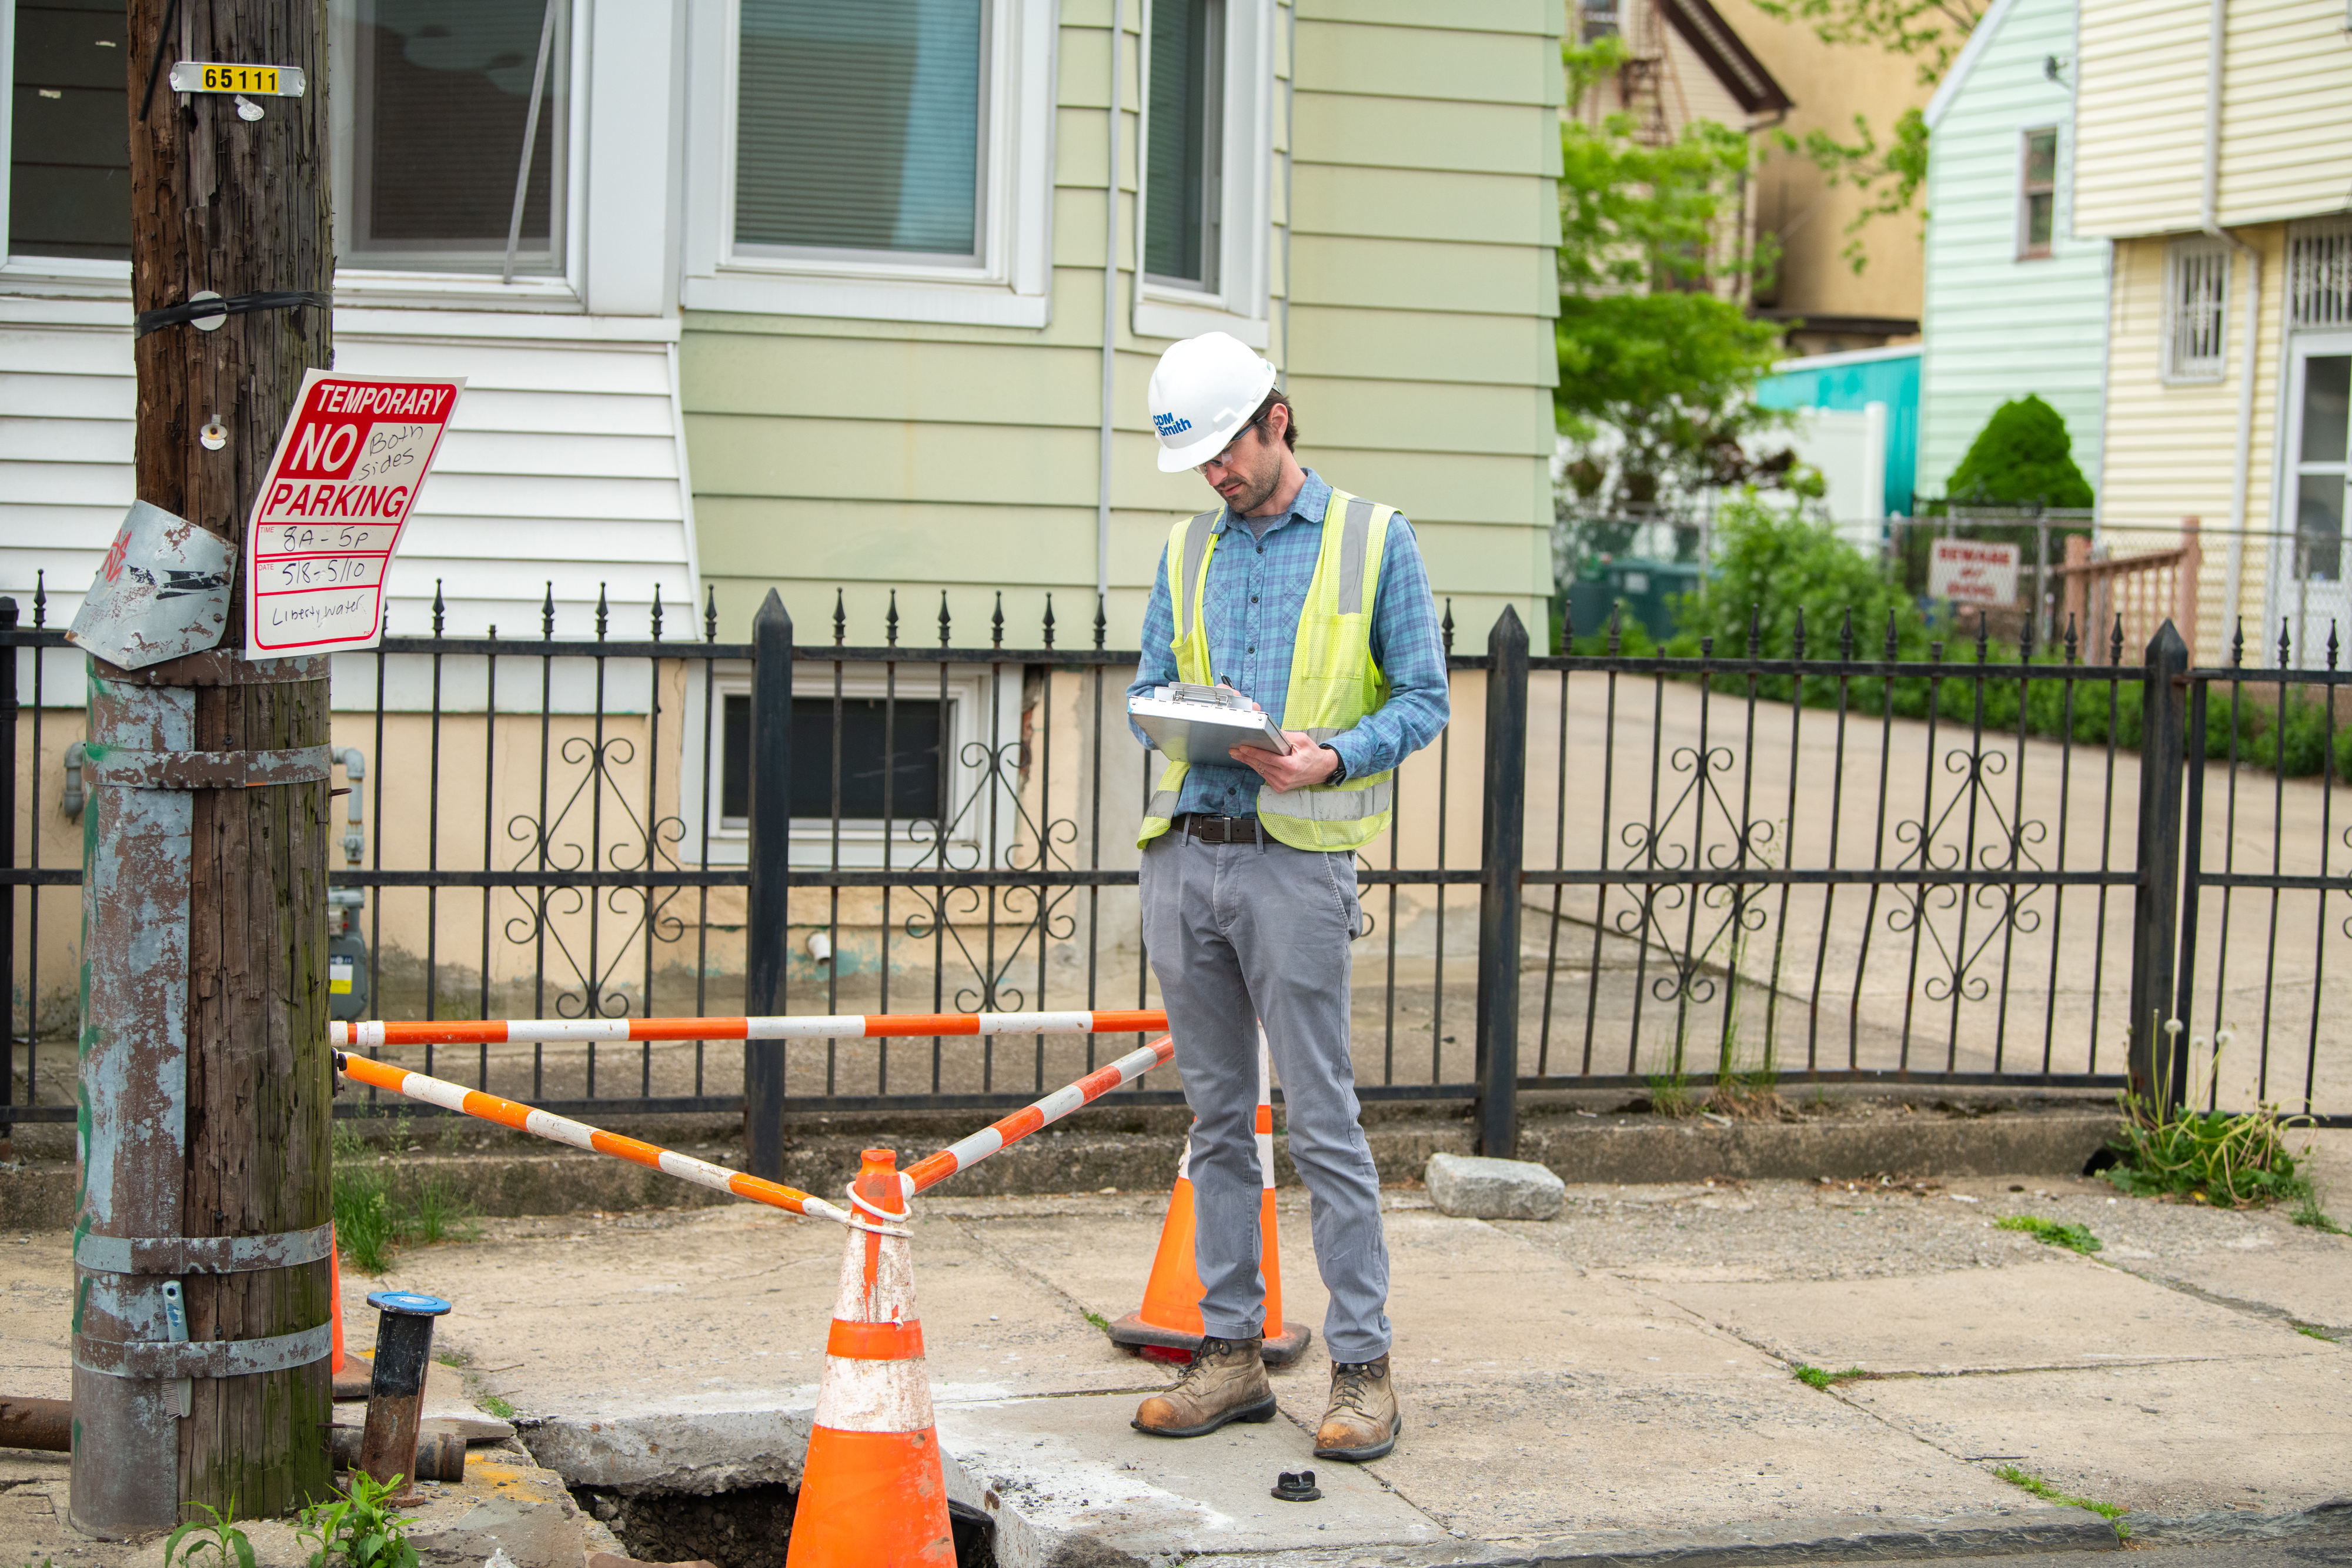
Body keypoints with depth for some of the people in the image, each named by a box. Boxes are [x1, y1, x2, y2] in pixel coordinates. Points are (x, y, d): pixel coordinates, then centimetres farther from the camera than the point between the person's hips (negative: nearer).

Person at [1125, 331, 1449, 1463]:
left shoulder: (1373, 540, 2)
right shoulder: (1188, 552, 16)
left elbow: (1423, 699, 0)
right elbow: (1149, 688, 16)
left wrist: (1334, 756, -18)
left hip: (1294, 860, -5)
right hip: (1181, 855, 5)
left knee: (1322, 1123, -6)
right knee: (1217, 1118, 9)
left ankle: (1363, 1368, -1)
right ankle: (1231, 1350, 16)